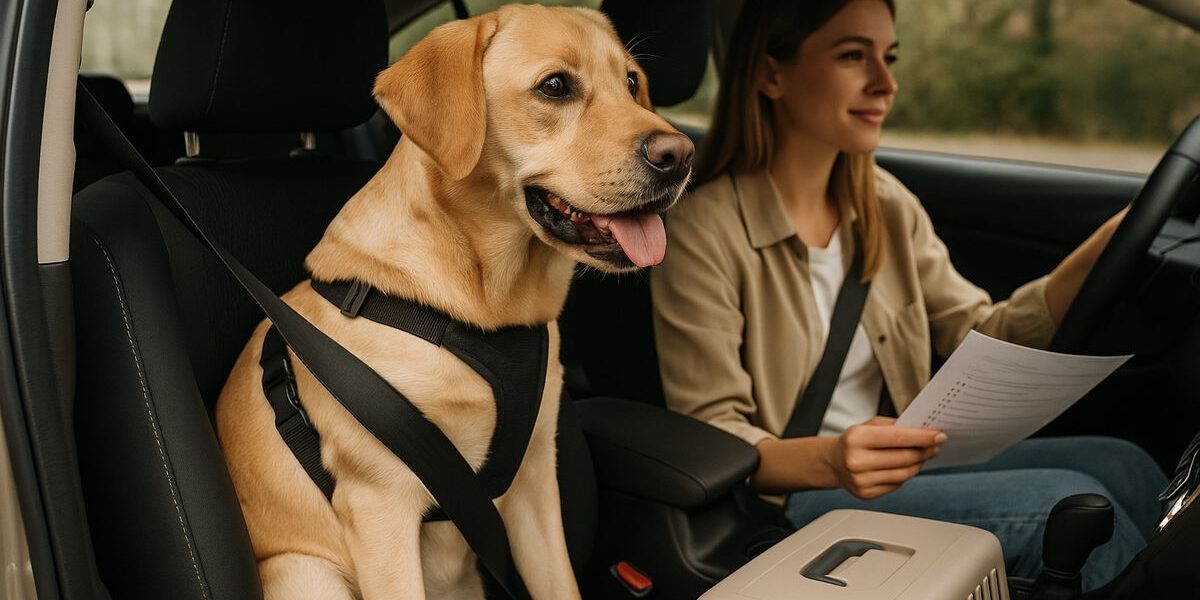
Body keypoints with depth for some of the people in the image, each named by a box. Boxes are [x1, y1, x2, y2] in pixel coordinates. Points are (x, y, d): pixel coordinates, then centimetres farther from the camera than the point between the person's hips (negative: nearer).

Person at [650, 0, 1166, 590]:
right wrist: (828, 460, -35)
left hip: (898, 467, 7)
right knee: (1072, 504, -20)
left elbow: (985, 339, 5)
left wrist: (1110, 242, -7)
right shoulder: (703, 232, -16)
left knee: (1122, 467, -14)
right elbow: (710, 437, -15)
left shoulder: (886, 204, 7)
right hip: (784, 501, -7)